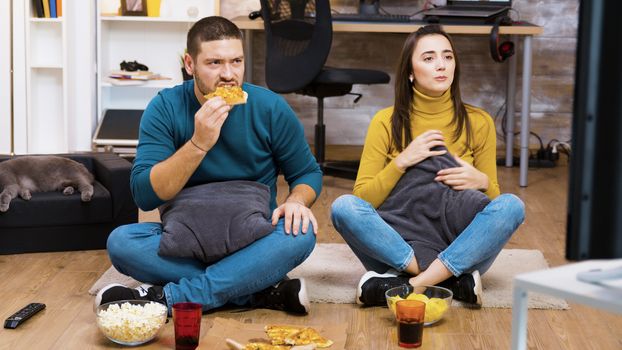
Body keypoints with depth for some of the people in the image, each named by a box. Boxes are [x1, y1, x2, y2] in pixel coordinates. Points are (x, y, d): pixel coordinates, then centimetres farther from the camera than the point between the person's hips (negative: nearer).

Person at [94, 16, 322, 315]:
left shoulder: (271, 108, -6)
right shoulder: (165, 108, -8)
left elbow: (308, 173, 6)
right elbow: (145, 196, -16)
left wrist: (296, 201, -18)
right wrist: (198, 143, -27)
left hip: (252, 242, 0)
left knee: (301, 232, -31)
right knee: (121, 241, -27)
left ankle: (166, 297, -30)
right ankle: (263, 293, -28)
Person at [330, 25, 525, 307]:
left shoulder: (478, 122, 4)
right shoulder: (386, 122, 1)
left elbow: (492, 201, 10)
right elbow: (363, 200, -2)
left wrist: (482, 182, -12)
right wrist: (401, 162, -15)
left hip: (458, 250, 1)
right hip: (397, 244, -1)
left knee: (511, 205, -26)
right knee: (344, 207, -27)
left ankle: (409, 285, -31)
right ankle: (452, 281, -30)